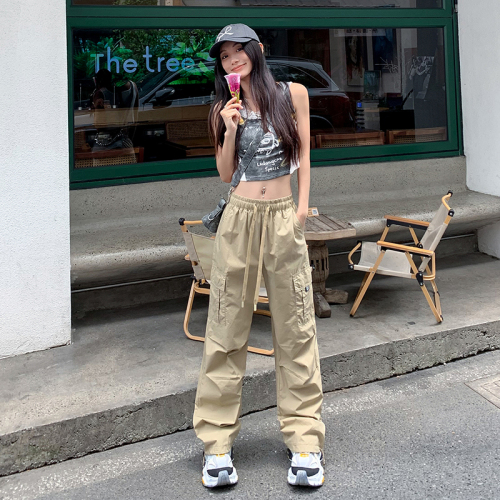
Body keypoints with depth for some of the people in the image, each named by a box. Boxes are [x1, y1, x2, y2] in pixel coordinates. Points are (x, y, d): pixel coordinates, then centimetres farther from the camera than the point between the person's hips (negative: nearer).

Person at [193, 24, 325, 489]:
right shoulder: (223, 108, 9)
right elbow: (225, 173, 9)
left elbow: (303, 154, 9)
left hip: (283, 219, 0)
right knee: (226, 328, 1)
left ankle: (304, 438, 11)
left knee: (295, 327, 2)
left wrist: (302, 207, 0)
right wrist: (230, 131, -6)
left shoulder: (293, 94, 7)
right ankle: (217, 441, 9)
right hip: (240, 218, 1)